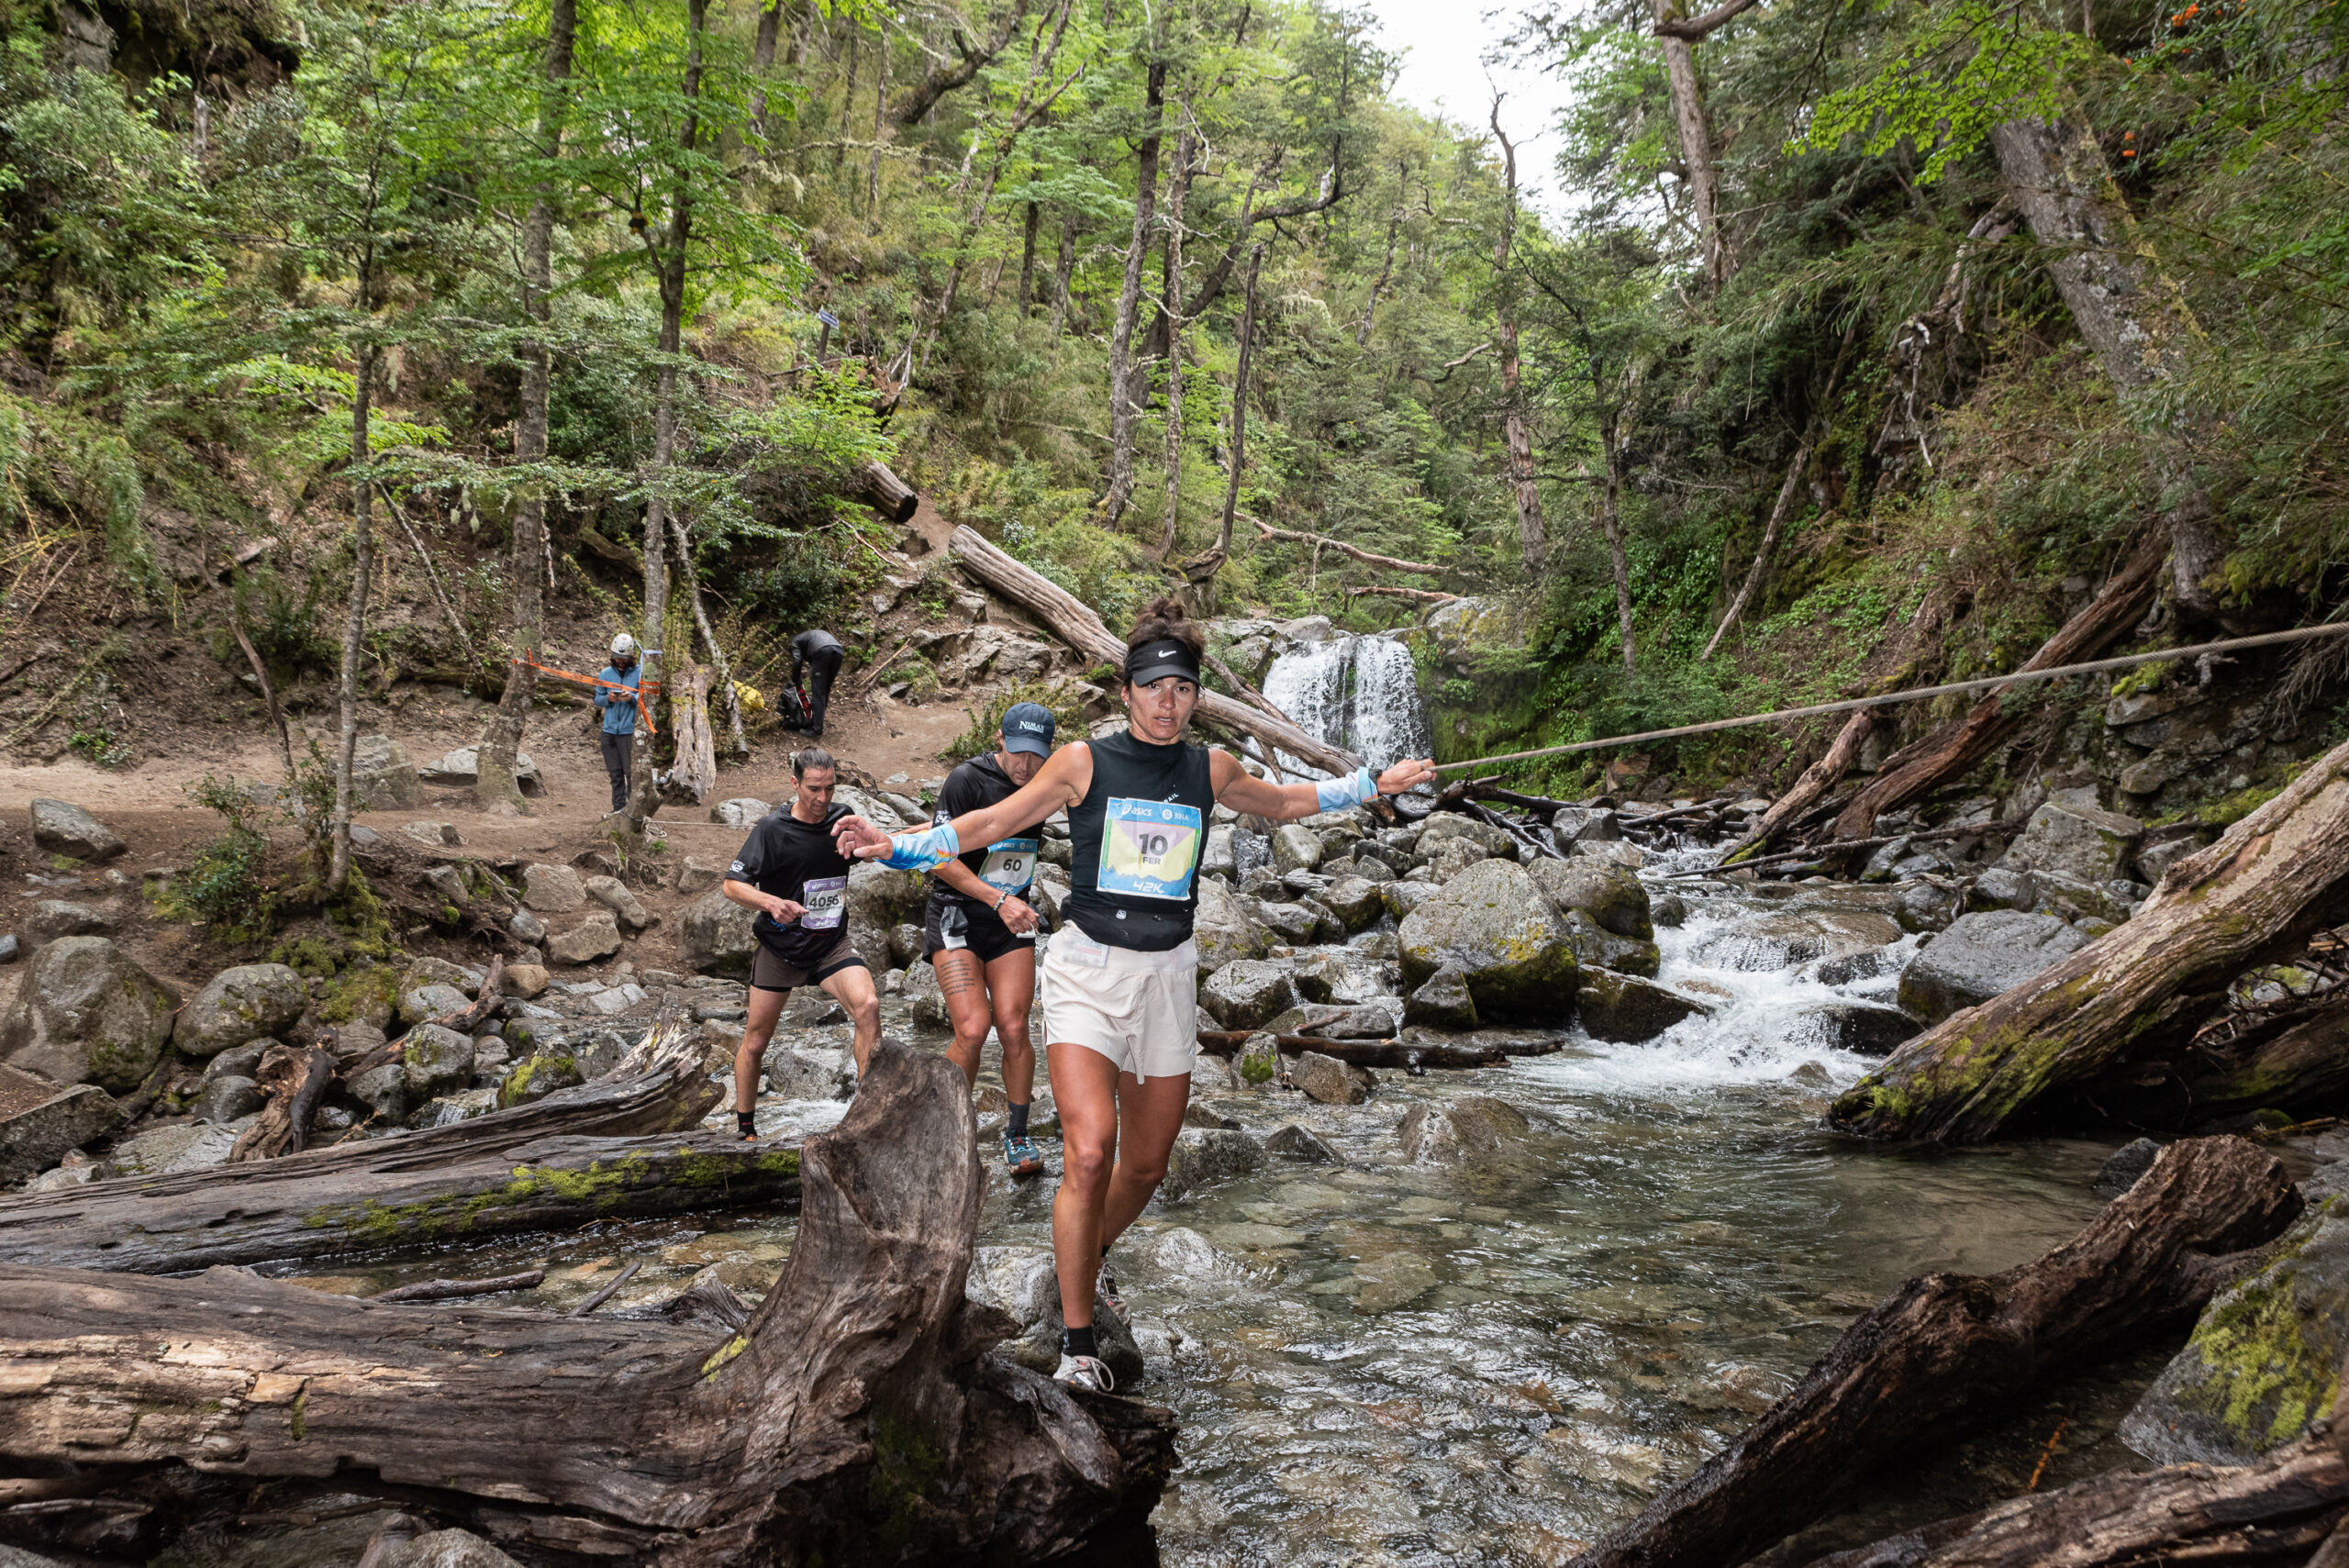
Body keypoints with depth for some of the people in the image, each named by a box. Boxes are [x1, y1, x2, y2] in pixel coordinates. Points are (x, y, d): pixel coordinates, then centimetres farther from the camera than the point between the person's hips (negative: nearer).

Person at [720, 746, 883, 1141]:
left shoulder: (842, 819, 0)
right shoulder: (772, 828, -12)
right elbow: (731, 885, -12)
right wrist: (771, 902, -29)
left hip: (831, 945, 2)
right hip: (779, 946, -2)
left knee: (868, 1006, -23)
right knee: (757, 1037, 6)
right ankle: (745, 1130, 25)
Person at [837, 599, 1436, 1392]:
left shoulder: (1210, 768, 6)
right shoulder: (1085, 761, -3)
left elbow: (1285, 802, 24)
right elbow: (994, 821, -1)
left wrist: (1374, 785, 25)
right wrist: (896, 846, -11)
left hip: (1167, 977, 4)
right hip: (1087, 970, -4)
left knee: (1147, 1165, 12)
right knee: (1089, 1154, -19)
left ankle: (1090, 1259, 43)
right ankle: (1077, 1339, -3)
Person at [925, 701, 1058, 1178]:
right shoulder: (967, 780, -14)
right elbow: (942, 859, -14)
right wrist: (999, 900, -21)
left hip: (1011, 922, 4)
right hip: (957, 915, -4)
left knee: (1013, 1028, -7)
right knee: (972, 1029, -16)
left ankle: (1017, 1133, 12)